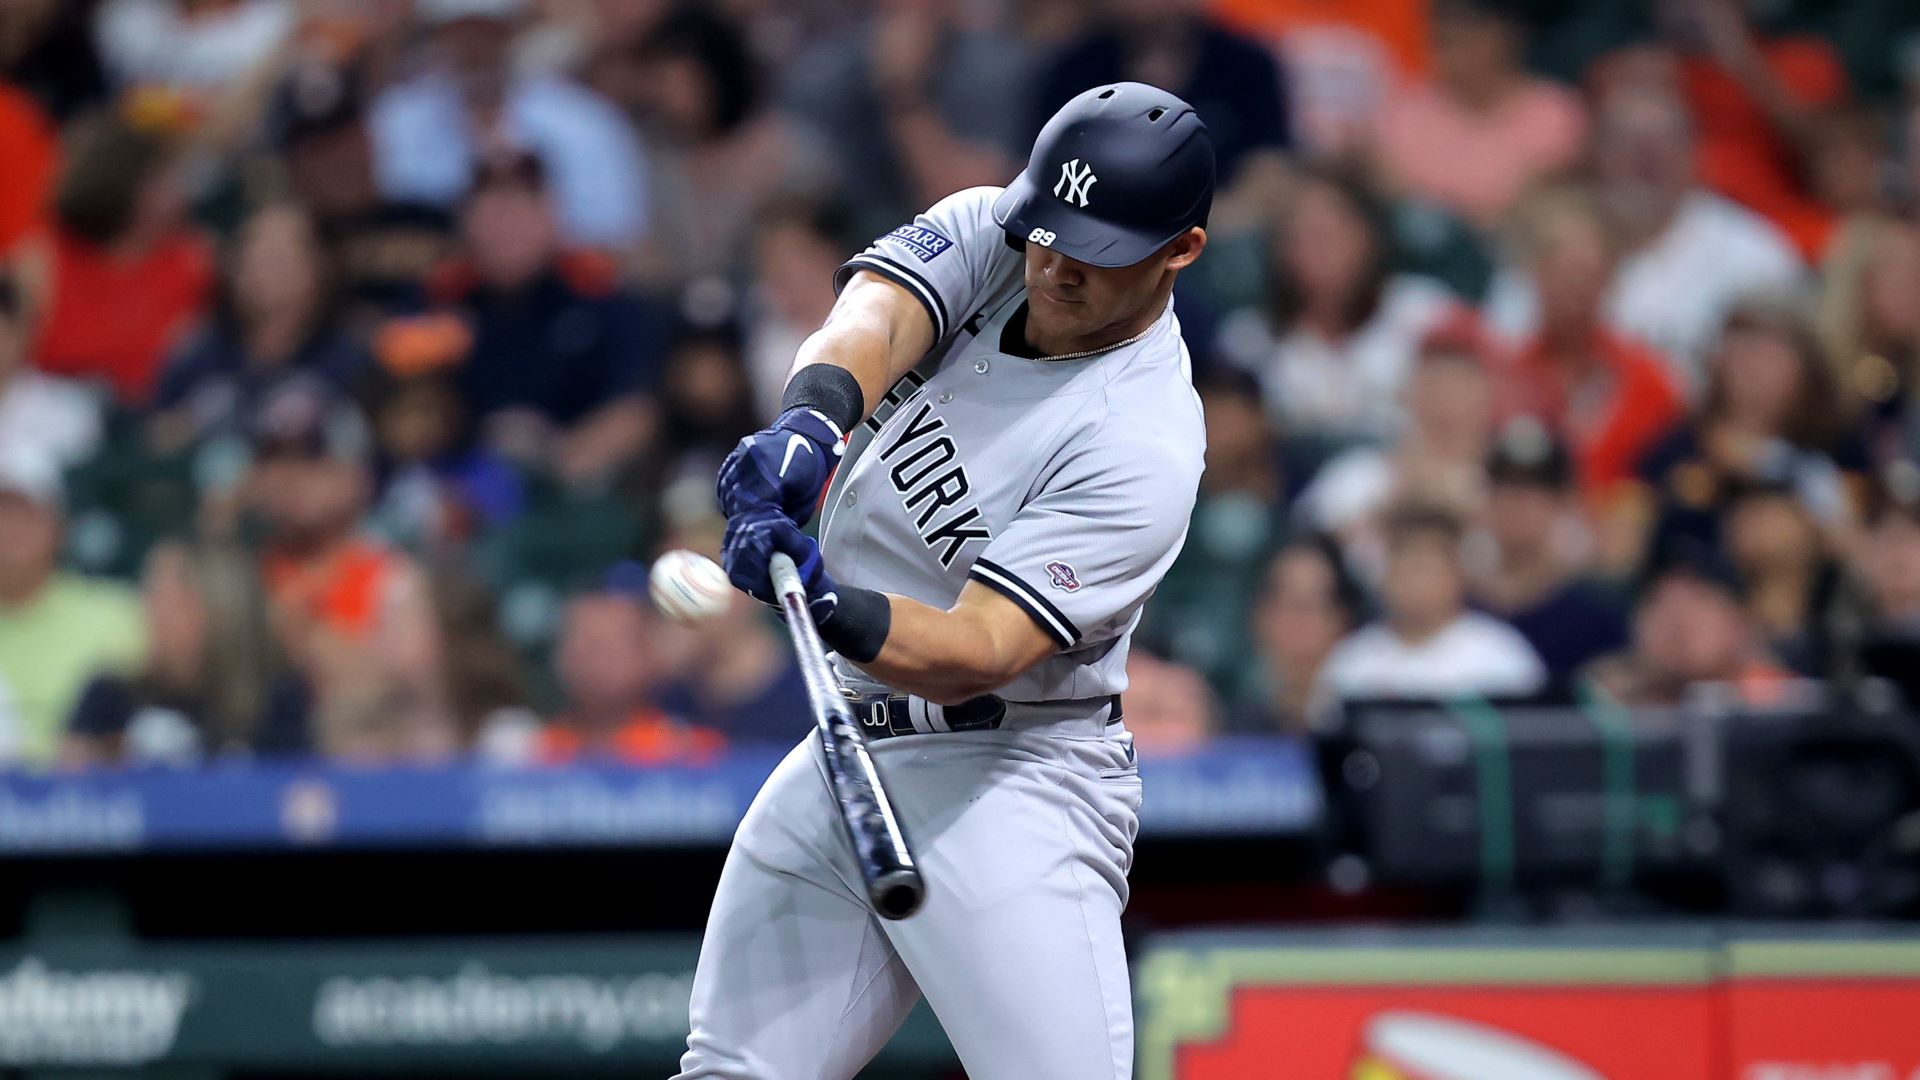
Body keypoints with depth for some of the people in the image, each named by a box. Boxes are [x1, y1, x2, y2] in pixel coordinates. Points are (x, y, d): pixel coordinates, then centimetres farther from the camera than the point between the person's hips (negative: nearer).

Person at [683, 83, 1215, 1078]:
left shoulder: (1141, 447, -20)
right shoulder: (984, 236, -1)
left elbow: (980, 652, -27)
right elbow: (872, 318, -21)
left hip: (1010, 783, -7)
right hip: (843, 759, 7)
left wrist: (830, 607, -45)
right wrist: (813, 418, -43)